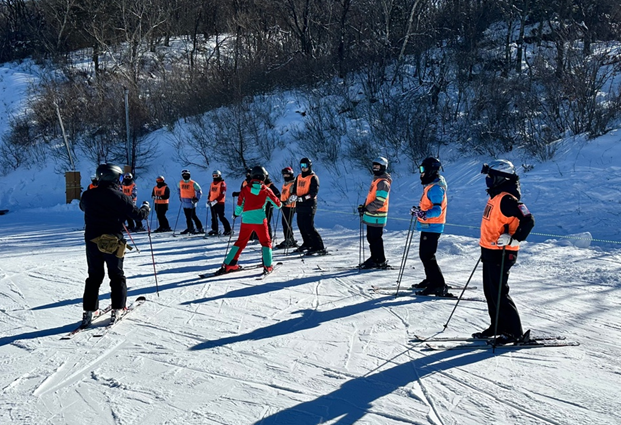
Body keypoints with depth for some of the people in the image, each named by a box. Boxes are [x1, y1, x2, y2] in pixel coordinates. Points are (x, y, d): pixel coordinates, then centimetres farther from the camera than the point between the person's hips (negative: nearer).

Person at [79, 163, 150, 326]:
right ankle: (118, 308, 8)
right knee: (117, 276, 12)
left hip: (92, 241, 3)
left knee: (94, 277, 14)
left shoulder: (88, 195, 0)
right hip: (113, 243, -3)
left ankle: (89, 310, 9)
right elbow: (138, 214, -8)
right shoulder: (120, 197, -13)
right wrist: (145, 208, 14)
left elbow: (82, 207, 23)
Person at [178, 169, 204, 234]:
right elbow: (179, 189, 27)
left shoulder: (193, 183, -10)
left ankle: (200, 228, -1)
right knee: (188, 217, 10)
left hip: (191, 202, -5)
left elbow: (199, 191, -5)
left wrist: (197, 199, -13)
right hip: (184, 202, 5)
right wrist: (180, 197, 24)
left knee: (193, 216, -7)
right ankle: (190, 228, 18)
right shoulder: (180, 183, 6)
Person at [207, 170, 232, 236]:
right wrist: (209, 200, 11)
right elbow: (210, 192, 23)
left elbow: (223, 194, -15)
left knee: (221, 217, -7)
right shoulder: (212, 183, 16)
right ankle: (215, 230, 16)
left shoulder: (222, 183, -7)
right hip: (212, 203, 7)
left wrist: (216, 201, -21)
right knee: (214, 217, 10)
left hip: (220, 203, -7)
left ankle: (228, 230, 0)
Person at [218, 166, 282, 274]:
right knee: (266, 242, 12)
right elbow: (277, 204, 8)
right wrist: (279, 204, 33)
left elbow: (239, 204, 8)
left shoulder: (245, 189, 2)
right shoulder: (266, 190, 1)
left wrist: (236, 213, 28)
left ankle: (228, 265, 9)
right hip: (260, 220, -2)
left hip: (246, 220, 2)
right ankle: (267, 266, 2)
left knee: (240, 242, 13)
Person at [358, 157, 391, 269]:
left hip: (377, 216, -10)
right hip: (371, 216, 10)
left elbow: (379, 202, -21)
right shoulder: (375, 180, 16)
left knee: (375, 239, -4)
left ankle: (380, 262, 5)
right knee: (371, 238, 16)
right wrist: (364, 206, 9)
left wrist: (366, 208, -18)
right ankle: (374, 258, 27)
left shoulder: (383, 183, -16)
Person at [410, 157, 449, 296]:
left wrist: (425, 214, -44)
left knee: (427, 256, -11)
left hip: (431, 227, -11)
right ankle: (431, 279, 34)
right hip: (428, 226, 11)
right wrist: (418, 209, 38)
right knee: (424, 254, 20)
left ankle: (439, 286, -8)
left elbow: (437, 209, -28)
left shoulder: (435, 187, -18)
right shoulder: (431, 184, 14)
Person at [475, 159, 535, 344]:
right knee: (490, 292, 15)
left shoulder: (507, 199, -18)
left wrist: (513, 239, -31)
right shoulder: (496, 196, 12)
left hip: (501, 254, -10)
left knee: (499, 293, -6)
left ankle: (516, 333, 3)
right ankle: (498, 327, 26)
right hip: (490, 252, 10)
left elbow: (528, 220, -26)